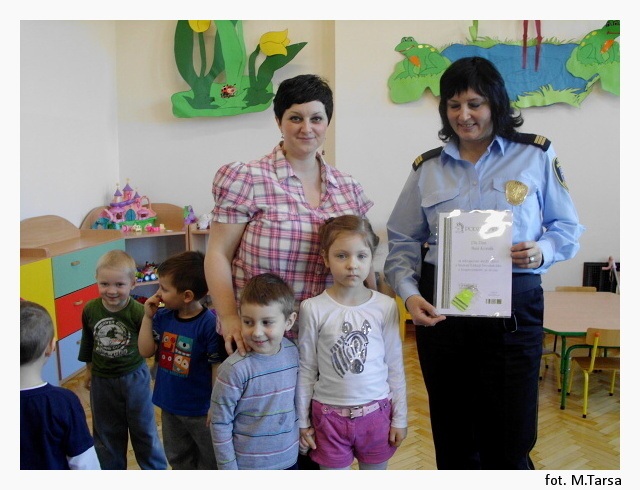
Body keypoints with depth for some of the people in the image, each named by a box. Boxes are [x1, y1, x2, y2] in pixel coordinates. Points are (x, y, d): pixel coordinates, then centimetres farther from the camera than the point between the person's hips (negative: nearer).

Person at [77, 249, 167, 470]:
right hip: (101, 380, 3)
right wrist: (89, 369, 16)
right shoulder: (90, 309, -11)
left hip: (134, 377, -3)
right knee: (107, 432, 20)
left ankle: (156, 469, 36)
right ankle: (112, 470, 42)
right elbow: (87, 341, 6)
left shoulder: (138, 311, -24)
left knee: (144, 429, 15)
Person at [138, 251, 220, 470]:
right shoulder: (162, 316, -6)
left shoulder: (209, 324, -25)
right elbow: (146, 351, -4)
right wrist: (148, 317, -11)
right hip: (170, 405, 6)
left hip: (200, 409, -6)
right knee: (178, 458, 27)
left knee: (209, 461, 17)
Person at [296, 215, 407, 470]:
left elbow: (395, 366, 1)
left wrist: (399, 418, 6)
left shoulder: (386, 306, -7)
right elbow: (305, 369, -2)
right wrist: (302, 421, 3)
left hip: (376, 411, 2)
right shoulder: (313, 309, -11)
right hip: (329, 413, -1)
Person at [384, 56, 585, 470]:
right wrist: (409, 293, -10)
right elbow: (402, 243, 6)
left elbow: (568, 229, 8)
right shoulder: (427, 168, 7)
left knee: (509, 443, 5)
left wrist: (542, 252, -14)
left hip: (513, 308, -1)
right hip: (440, 311, 2)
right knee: (453, 440, 15)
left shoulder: (536, 155, 3)